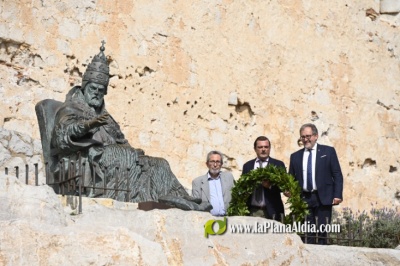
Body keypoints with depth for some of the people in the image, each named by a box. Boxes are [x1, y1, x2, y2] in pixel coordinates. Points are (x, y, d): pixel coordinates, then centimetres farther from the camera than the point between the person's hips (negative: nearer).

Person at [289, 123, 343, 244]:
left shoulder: (328, 151, 6)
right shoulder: (295, 156, 14)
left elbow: (337, 175, 3)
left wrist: (337, 195, -7)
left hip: (323, 198, -2)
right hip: (304, 199, 3)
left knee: (322, 232, -5)